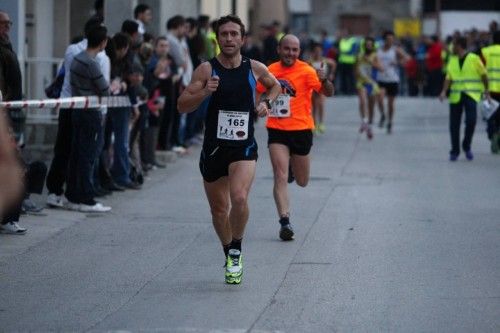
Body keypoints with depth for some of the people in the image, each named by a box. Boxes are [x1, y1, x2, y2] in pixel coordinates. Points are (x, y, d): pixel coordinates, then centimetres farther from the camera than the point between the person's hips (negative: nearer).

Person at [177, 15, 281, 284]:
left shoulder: (255, 69, 2)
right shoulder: (207, 70, -4)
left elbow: (275, 86, 24)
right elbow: (182, 106, -7)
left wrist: (266, 103, 5)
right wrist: (204, 93, -23)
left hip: (243, 147, -1)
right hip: (213, 148, 1)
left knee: (239, 198, -25)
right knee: (219, 210, 11)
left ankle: (236, 251, -5)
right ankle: (229, 255, 35)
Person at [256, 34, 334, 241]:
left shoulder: (306, 71, -9)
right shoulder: (270, 71, 3)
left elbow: (329, 93, -20)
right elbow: (259, 92, 21)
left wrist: (324, 80, -39)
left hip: (301, 131, -1)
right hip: (277, 131, 1)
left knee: (302, 182, 12)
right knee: (280, 177, -14)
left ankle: (294, 166, 47)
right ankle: (285, 222, -15)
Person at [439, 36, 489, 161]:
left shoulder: (474, 59, -4)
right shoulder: (452, 60, 9)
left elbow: (483, 74, 4)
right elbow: (449, 78, 6)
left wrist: (486, 90, 6)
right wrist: (444, 91, -8)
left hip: (471, 95, -4)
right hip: (456, 96, 4)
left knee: (471, 120, -18)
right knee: (454, 124, 3)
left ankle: (467, 146, 3)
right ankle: (454, 151, 15)